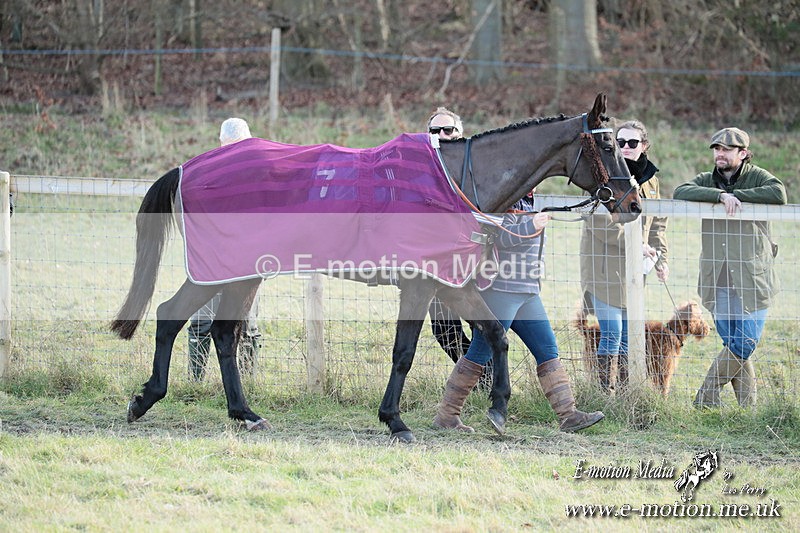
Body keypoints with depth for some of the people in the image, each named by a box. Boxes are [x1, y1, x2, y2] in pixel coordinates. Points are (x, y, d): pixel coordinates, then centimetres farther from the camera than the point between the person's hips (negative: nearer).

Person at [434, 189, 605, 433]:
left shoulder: (526, 204, 18)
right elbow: (500, 238, -27)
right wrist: (531, 227, -38)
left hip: (527, 294, 10)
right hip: (500, 291, -10)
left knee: (548, 350, 2)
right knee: (480, 354, -5)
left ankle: (568, 415, 0)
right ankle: (446, 415, 2)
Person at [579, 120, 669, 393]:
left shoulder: (650, 181, 15)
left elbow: (657, 224, 23)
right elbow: (600, 222, -17)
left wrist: (660, 258, 12)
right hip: (604, 264, -7)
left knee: (629, 335, 9)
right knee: (612, 333, -12)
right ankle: (604, 392, -8)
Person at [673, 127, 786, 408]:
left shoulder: (757, 177, 1)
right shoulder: (707, 181, 11)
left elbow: (779, 194, -20)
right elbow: (680, 192, -9)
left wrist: (737, 195, -16)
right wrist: (721, 196, -20)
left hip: (751, 277, -3)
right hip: (717, 278, 3)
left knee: (746, 342, -6)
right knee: (734, 344, 4)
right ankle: (747, 404, 10)